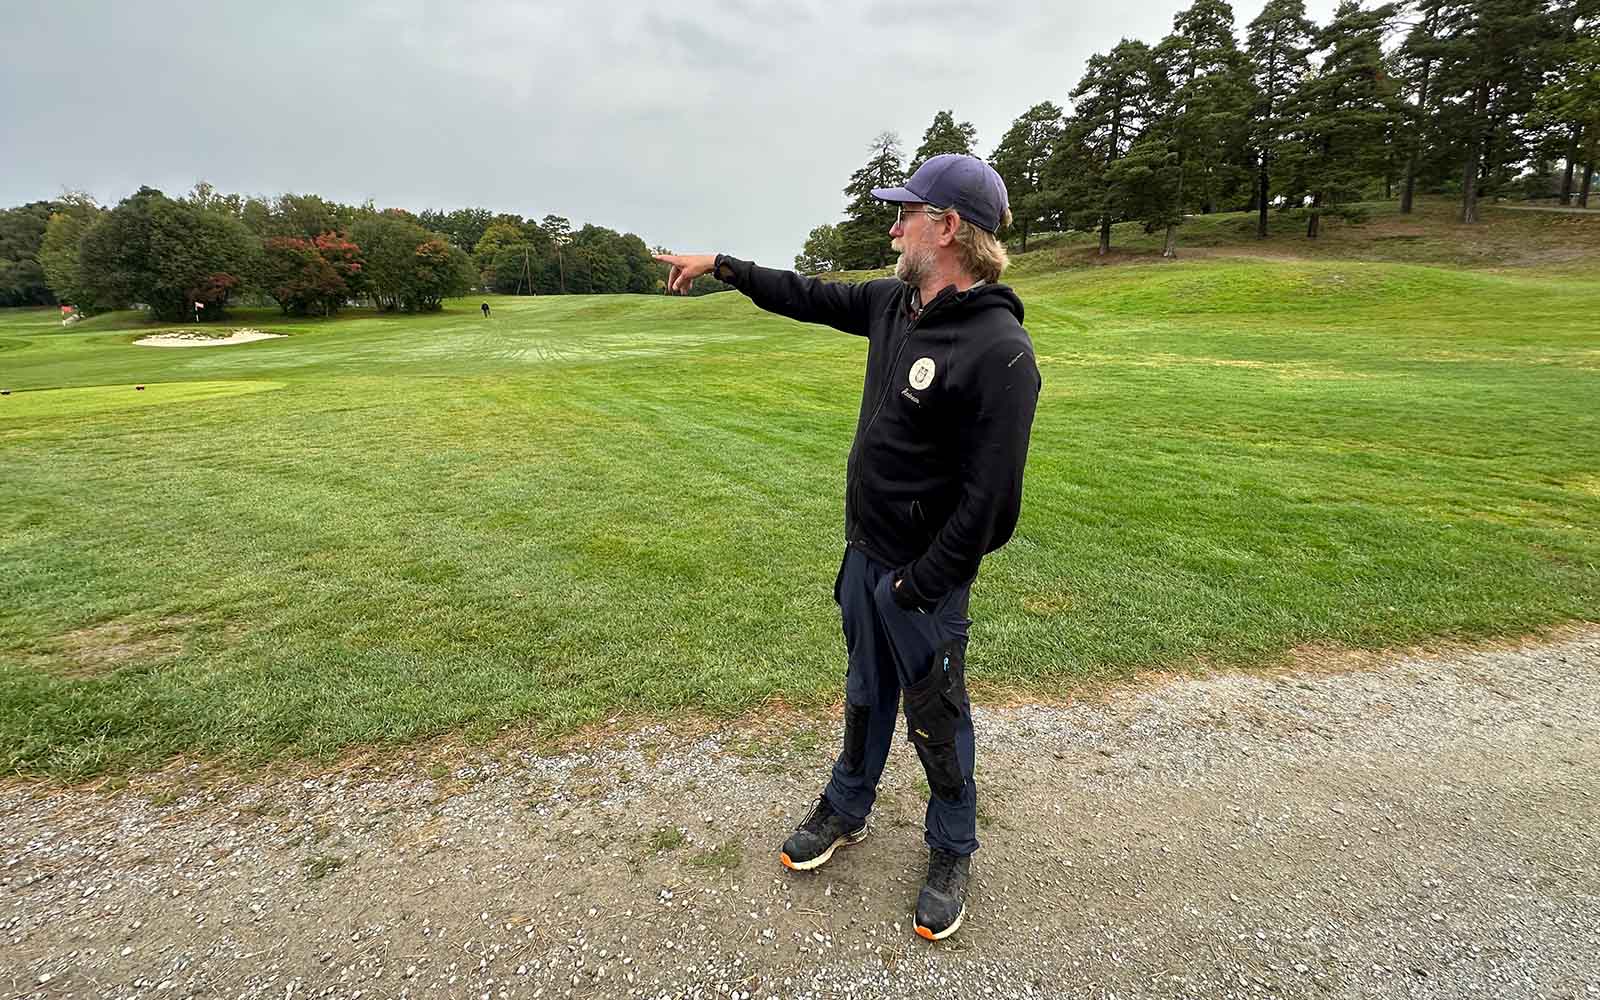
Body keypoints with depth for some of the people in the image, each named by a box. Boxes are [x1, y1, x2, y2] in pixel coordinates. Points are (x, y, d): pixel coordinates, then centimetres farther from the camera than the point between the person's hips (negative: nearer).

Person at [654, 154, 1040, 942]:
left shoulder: (997, 347, -24)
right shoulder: (894, 303, 1)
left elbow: (988, 497, -24)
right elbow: (809, 297, 17)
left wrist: (918, 586, -19)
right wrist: (719, 265, 20)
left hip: (923, 577, -7)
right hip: (865, 552, 7)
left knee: (935, 717, 12)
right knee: (866, 692, 24)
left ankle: (953, 850, 37)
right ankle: (846, 810, 46)